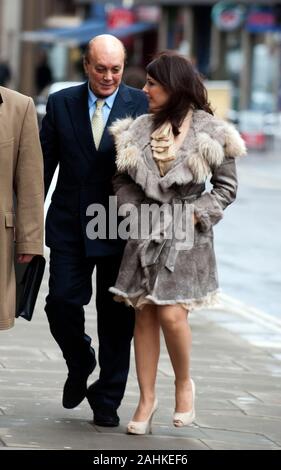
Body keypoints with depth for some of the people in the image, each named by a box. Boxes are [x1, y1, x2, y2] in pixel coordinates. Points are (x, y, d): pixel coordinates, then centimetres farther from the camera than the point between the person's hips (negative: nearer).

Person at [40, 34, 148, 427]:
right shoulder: (61, 104, 5)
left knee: (117, 316, 4)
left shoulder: (142, 105, -1)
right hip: (70, 226, 1)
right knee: (62, 302, -7)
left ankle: (107, 400, 17)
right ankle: (80, 364, 24)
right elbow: (44, 165, 8)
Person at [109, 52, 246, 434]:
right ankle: (147, 398, 11)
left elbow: (226, 186, 0)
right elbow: (122, 178, 14)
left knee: (171, 313, -12)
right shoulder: (140, 130, 6)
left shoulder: (209, 131, -5)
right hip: (146, 231, 4)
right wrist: (134, 211, -2)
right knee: (144, 314, 4)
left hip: (187, 233, -4)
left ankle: (184, 383, 13)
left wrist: (195, 215, -10)